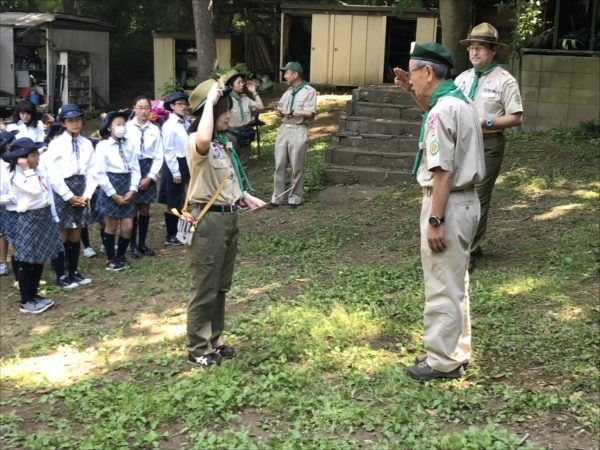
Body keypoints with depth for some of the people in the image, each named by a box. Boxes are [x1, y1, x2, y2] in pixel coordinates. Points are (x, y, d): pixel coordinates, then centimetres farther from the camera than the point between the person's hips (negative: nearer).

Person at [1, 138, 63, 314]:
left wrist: (53, 215, 16)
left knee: (40, 259, 14)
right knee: (27, 261, 0)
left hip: (45, 216, 8)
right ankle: (25, 302, 8)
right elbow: (35, 190, -29)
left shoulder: (40, 169, 8)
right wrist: (27, 170, -23)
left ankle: (34, 295, 26)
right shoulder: (17, 176, -15)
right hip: (30, 218, -8)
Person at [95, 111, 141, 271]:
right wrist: (114, 194, -12)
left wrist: (132, 190, -7)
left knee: (128, 227, 4)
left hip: (126, 187, 4)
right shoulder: (102, 146, -6)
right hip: (110, 187, -4)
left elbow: (135, 169, 5)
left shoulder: (129, 145, 8)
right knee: (111, 226, 5)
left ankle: (120, 256, 26)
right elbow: (101, 173, -10)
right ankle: (110, 259, 20)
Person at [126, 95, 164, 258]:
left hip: (148, 171, 2)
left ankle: (142, 244, 20)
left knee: (145, 209, 9)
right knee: (133, 208, 4)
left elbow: (159, 156, 2)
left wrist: (150, 177, -5)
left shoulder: (155, 130, 2)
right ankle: (133, 245, 14)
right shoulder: (127, 127, -4)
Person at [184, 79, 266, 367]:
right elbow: (203, 141, -44)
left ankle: (214, 341, 30)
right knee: (204, 288, 1)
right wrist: (210, 101, -33)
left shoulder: (224, 142, 11)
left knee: (221, 286, 17)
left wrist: (246, 197, 12)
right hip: (208, 220, -9)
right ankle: (197, 349, 14)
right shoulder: (195, 142, -17)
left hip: (229, 217, 9)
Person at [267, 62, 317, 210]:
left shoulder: (309, 91, -6)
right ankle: (276, 198, 10)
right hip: (283, 130, 6)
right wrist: (279, 113, -3)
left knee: (297, 168, 1)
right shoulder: (287, 92, 17)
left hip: (299, 132, -6)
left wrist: (289, 112, -12)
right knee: (279, 166, 5)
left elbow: (309, 113, -16)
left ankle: (294, 198, 11)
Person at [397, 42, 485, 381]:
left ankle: (442, 361, 9)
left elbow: (442, 172, -24)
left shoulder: (442, 110, -19)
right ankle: (456, 352, 29)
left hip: (449, 203, -10)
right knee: (456, 283, 18)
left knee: (442, 287, 0)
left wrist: (434, 221, -22)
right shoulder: (462, 102, 11)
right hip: (466, 200, 10)